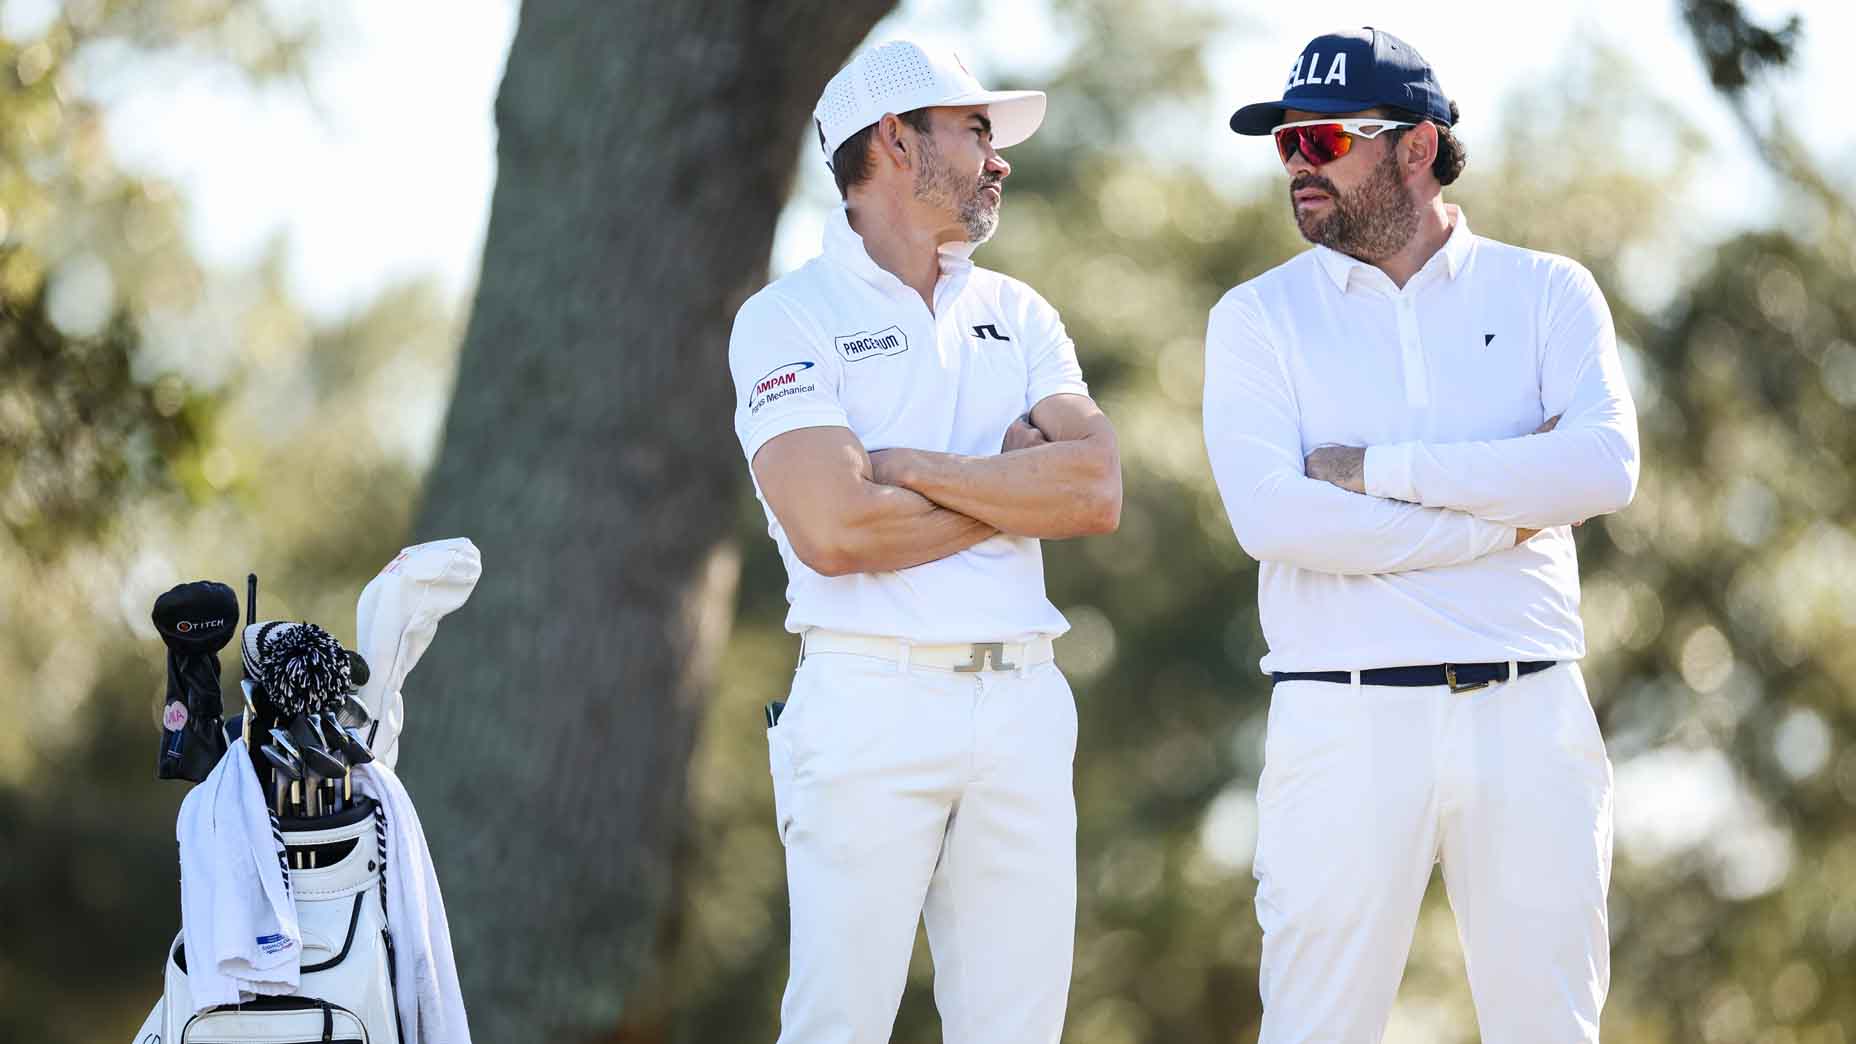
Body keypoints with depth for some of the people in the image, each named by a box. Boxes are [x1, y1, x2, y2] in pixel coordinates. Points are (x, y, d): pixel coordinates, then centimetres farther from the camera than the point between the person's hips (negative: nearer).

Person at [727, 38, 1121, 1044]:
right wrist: (1016, 477, -3)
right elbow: (834, 531, -15)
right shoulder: (789, 319, -1)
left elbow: (1098, 492, 0)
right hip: (871, 700, -5)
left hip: (1023, 705, 5)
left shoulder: (1018, 316, 16)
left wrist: (913, 467, -8)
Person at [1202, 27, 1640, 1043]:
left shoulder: (1547, 292, 9)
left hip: (1530, 718, 1)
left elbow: (1605, 465, -10)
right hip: (1345, 722, -1)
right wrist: (1508, 516, -10)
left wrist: (1379, 470, -12)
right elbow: (1273, 519, -11)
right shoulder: (1259, 315, 6)